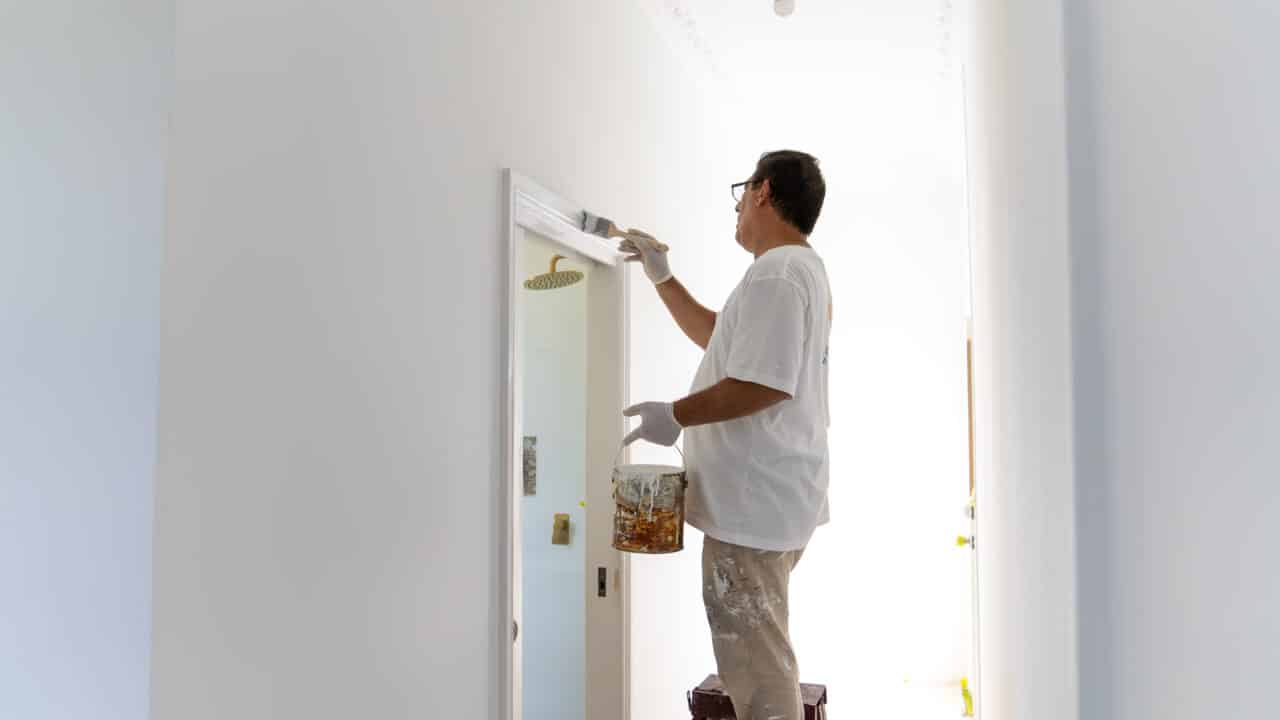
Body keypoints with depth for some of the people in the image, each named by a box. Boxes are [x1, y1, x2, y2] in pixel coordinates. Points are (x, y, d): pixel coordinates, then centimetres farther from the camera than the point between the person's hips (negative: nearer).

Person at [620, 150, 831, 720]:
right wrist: (662, 277, 24)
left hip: (751, 502, -11)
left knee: (755, 661, -3)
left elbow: (765, 383, -26)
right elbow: (718, 336, 27)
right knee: (761, 654, 21)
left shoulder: (775, 274, -17)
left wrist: (676, 416, -15)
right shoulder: (804, 269, 18)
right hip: (769, 498, 11)